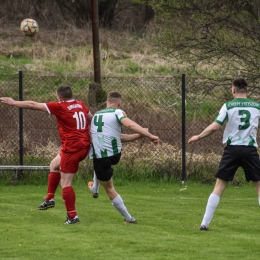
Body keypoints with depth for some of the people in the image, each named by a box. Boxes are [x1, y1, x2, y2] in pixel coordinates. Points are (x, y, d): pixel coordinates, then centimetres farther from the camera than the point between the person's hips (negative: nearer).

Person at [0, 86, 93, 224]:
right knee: (54, 165, 27)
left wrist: (14, 103, 4)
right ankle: (49, 199, 29)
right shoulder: (81, 105, 6)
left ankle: (72, 216, -2)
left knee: (65, 184, -2)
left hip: (72, 148, -9)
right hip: (84, 145, 9)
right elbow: (91, 118, 21)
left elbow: (33, 105, -5)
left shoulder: (59, 107, -11)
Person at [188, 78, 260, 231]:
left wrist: (198, 137, 5)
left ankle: (205, 223, 1)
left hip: (232, 149, 0)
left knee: (219, 186, 5)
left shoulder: (228, 106, -2)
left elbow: (215, 127, -8)